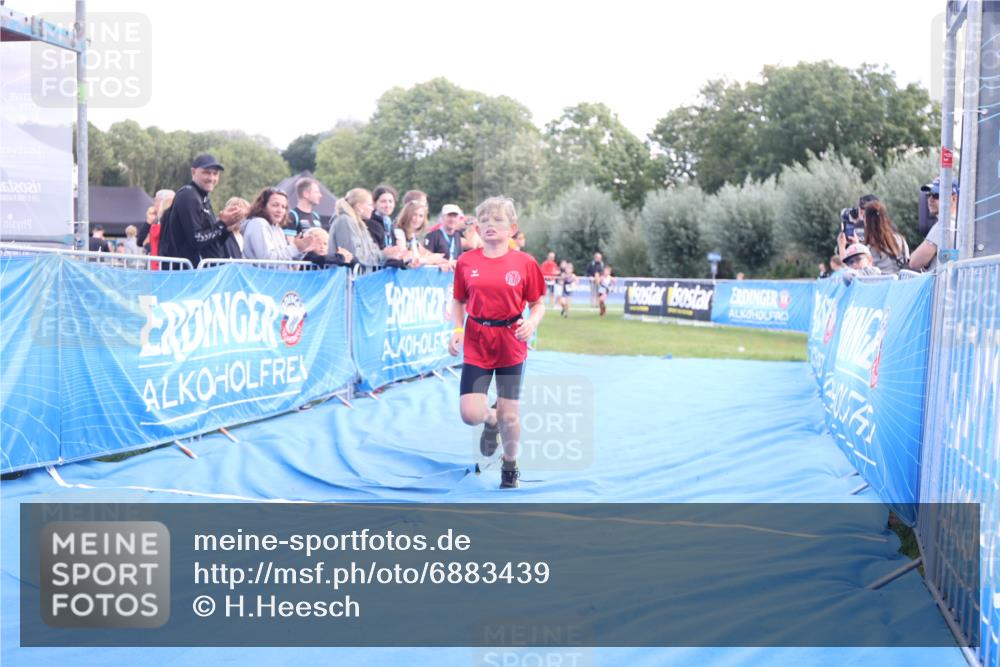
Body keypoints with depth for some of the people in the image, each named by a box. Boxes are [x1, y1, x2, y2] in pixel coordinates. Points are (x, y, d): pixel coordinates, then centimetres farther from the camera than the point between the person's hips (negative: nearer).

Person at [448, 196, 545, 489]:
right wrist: (457, 329, -5)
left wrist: (531, 322, -18)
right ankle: (491, 421, 30)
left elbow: (538, 304, 3)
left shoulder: (525, 263, -4)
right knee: (471, 414, -9)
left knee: (509, 415, 3)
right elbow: (459, 302, 11)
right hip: (476, 344, 1)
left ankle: (510, 467, 30)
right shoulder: (466, 262, 0)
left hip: (511, 345, -1)